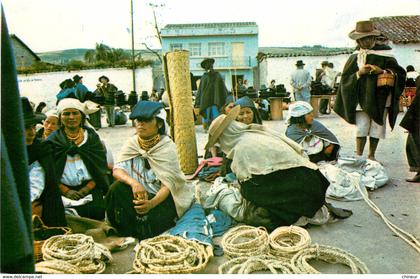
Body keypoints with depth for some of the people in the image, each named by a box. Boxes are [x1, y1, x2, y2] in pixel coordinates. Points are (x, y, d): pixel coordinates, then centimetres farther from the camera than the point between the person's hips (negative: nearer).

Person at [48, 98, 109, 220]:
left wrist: (86, 189, -6)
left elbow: (101, 168, 7)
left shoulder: (92, 136, 11)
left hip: (90, 188, 1)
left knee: (96, 210, -24)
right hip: (63, 189, -1)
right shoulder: (53, 140, 8)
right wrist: (66, 191, -9)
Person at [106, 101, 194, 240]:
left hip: (163, 196, -4)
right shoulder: (131, 143, -2)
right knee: (116, 188, -24)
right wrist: (133, 182, -34)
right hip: (140, 192, 4)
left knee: (148, 219, -32)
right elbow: (117, 170, -12)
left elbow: (167, 185, -21)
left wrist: (151, 203, -41)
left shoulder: (167, 147, -15)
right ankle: (126, 235, -7)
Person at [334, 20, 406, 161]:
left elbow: (399, 73, -2)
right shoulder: (355, 57, 6)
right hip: (361, 99, 0)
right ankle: (358, 156, 4)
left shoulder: (384, 55, 1)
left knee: (377, 128, 5)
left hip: (379, 99, 0)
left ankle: (371, 155, 18)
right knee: (361, 129, -3)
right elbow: (345, 79, 4)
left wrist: (382, 71, -18)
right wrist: (359, 73, -13)